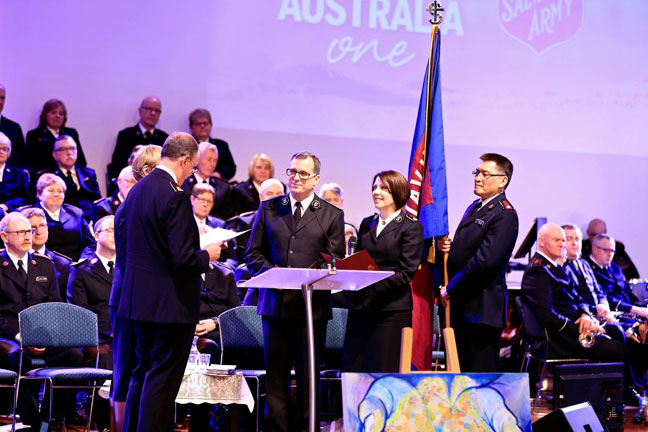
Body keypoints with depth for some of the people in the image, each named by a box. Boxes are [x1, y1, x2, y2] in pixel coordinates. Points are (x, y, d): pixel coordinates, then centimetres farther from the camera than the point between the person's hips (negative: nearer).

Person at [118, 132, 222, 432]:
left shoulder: (137, 190, 7)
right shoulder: (175, 197, -20)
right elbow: (183, 259, -25)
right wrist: (206, 255, -4)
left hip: (140, 301, 9)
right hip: (171, 303, -9)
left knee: (142, 373, 19)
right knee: (162, 381, 0)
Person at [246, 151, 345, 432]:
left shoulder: (332, 215, 7)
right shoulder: (268, 209, 12)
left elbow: (336, 262, 5)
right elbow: (253, 254, 10)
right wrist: (271, 272, -9)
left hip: (313, 305, -1)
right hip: (275, 302, 2)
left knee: (309, 374, 2)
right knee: (276, 374, 4)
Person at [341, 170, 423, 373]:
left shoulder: (411, 227, -3)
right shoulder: (366, 224, 17)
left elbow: (406, 273, -9)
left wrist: (374, 284, -19)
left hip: (392, 310, -6)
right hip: (360, 307, 6)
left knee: (384, 370, -4)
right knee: (352, 369, 3)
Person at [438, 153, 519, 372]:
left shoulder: (505, 215, -14)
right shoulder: (474, 208, 17)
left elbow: (486, 260, -22)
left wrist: (451, 288, -15)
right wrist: (448, 247, 1)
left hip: (482, 307, -9)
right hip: (462, 305, 9)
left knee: (482, 373, -7)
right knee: (461, 371, 12)